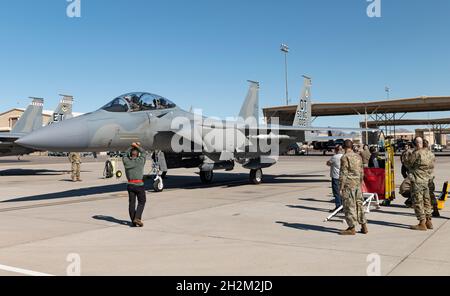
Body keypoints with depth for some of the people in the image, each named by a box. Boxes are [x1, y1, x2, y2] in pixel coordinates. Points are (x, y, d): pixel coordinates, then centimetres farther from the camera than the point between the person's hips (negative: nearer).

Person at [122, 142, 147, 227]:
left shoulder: (126, 161, 1)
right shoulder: (140, 161, -6)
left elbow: (125, 156, 23)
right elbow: (144, 153, 13)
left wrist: (131, 147, 24)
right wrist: (137, 146, 20)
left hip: (130, 185, 3)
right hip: (139, 185, -3)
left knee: (131, 203, 8)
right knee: (142, 202, 9)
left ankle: (133, 221, 12)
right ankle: (137, 218, -5)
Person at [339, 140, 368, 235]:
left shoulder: (345, 157, -12)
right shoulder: (358, 157, 11)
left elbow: (343, 174, -14)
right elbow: (361, 173, 16)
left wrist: (341, 188, -11)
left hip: (348, 185, -7)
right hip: (357, 184, 7)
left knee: (349, 206, -2)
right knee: (359, 204, 13)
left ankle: (352, 228, 2)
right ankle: (364, 226, 17)